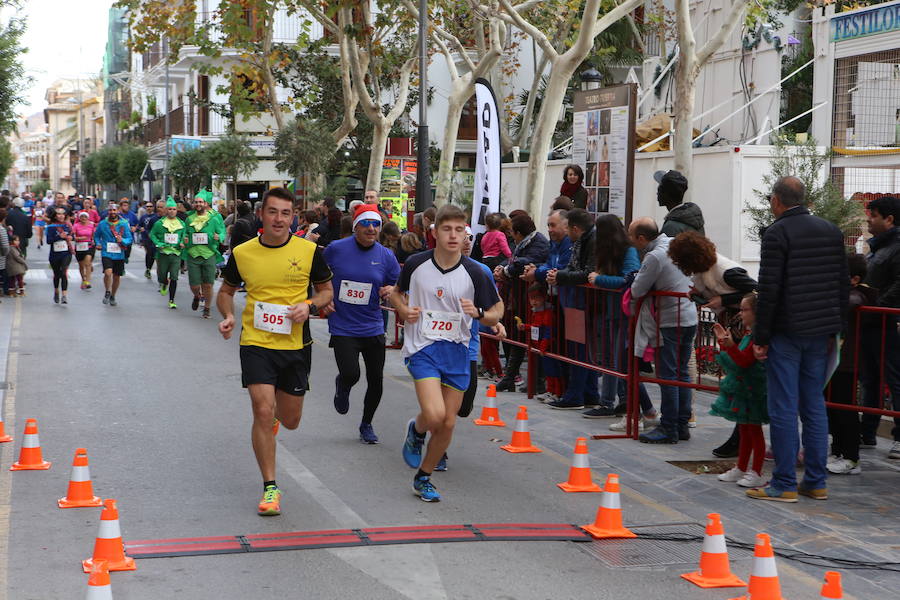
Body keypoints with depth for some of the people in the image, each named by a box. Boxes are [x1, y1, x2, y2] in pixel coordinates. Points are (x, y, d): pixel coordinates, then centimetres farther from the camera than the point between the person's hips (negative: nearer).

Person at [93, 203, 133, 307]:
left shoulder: (124, 224, 0)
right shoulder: (102, 224, 1)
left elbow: (130, 239, 0)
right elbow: (96, 235, 18)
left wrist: (122, 240, -20)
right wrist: (98, 243, 0)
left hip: (119, 255, 2)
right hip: (106, 254, -2)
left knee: (117, 277, 11)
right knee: (108, 272, -24)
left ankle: (113, 297, 32)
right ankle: (107, 292, -1)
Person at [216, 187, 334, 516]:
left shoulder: (309, 251, -4)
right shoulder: (242, 253, -3)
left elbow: (326, 290, 9)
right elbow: (226, 291, 13)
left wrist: (309, 306, -12)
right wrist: (228, 315, -7)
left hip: (296, 344, 1)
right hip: (255, 343, -1)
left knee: (290, 421, 11)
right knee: (263, 412, -14)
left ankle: (276, 413, 51)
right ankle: (270, 487, -2)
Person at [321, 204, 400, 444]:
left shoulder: (386, 256, -1)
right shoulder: (336, 249, -5)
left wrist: (391, 291, -14)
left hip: (372, 328, 2)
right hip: (342, 327, -2)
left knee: (376, 381, 5)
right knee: (351, 374, -17)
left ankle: (366, 425, 30)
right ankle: (342, 387, 23)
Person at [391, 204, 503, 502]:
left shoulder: (474, 273, -5)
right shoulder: (416, 264, -4)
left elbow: (496, 314, 2)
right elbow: (397, 293, 15)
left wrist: (478, 312, -19)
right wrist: (404, 310, -6)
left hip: (457, 352, 2)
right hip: (423, 348, -2)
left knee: (448, 424, 5)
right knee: (434, 415, -22)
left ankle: (423, 477, 27)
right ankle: (416, 430, 15)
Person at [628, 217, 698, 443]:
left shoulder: (654, 257, -18)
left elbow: (636, 291, -16)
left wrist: (638, 278, 7)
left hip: (671, 321, -9)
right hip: (690, 317, 9)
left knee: (667, 375, -3)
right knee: (682, 373, 13)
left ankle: (669, 429, 0)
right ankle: (682, 425, 17)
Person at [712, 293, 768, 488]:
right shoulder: (747, 333, 12)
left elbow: (744, 360, -25)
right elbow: (739, 355, 21)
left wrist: (730, 345, -37)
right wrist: (723, 340, 19)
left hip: (752, 390, -10)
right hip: (741, 388, 10)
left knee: (754, 429, -1)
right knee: (744, 429, 17)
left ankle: (756, 473, 7)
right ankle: (741, 468, 27)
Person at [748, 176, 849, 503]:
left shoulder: (777, 234, -11)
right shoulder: (831, 231, 10)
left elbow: (769, 291, -15)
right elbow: (843, 284, 13)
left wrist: (761, 337, -9)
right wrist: (834, 329, 18)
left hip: (787, 334, -6)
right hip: (820, 334, 7)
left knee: (784, 409, -2)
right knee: (815, 406, 12)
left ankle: (784, 485, 0)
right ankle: (816, 482, 15)